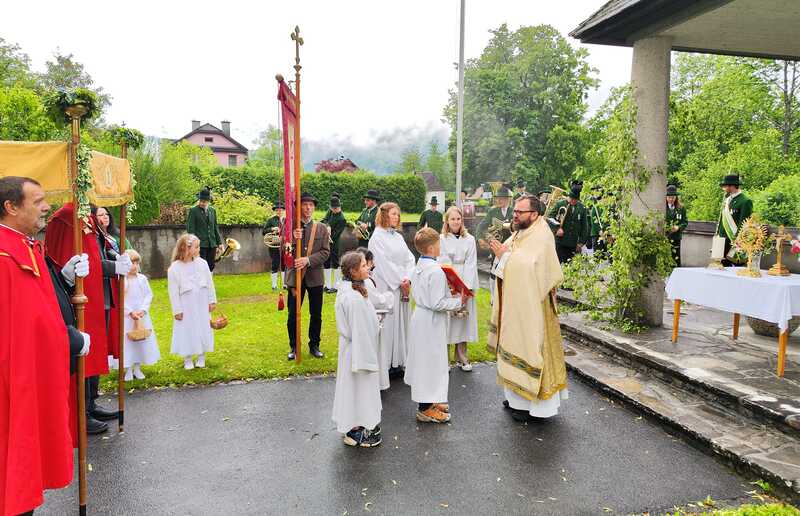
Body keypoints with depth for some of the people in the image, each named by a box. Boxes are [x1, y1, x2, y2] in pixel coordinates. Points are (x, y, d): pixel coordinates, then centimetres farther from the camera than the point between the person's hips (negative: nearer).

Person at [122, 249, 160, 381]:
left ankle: (137, 368, 20)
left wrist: (143, 310, -10)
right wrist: (130, 312, -16)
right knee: (127, 340, 0)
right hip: (126, 316, -3)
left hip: (142, 315, 3)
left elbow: (149, 295, 2)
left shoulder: (142, 278, 2)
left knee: (142, 340, 7)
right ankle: (128, 370, 12)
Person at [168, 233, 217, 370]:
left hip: (202, 305, 3)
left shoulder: (202, 263, -3)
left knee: (203, 329, 10)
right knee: (187, 331, 5)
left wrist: (212, 301, 6)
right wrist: (177, 310, -7)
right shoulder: (174, 268, -12)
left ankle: (201, 357, 26)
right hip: (186, 307, -3)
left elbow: (209, 283, 5)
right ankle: (187, 360, 21)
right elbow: (173, 291, -8)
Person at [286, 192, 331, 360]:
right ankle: (294, 347, 22)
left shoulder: (322, 228, 2)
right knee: (293, 315, 5)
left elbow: (325, 252, -4)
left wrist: (308, 260, -19)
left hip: (315, 277, 1)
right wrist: (293, 238, -24)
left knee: (316, 315, 11)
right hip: (295, 276, -1)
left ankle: (314, 345, 26)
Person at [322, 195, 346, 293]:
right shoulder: (330, 211, 4)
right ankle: (328, 285, 21)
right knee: (326, 263, 12)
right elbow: (324, 220, -3)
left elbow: (334, 234, -19)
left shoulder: (341, 219, -19)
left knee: (335, 264, 0)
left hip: (334, 245, -8)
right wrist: (327, 226, -20)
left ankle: (335, 286, 9)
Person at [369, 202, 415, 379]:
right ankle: (386, 363, 6)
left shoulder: (399, 236, 13)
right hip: (386, 287, -7)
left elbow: (409, 259, 7)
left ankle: (399, 360, 17)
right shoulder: (377, 237, -7)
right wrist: (400, 282, -12)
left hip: (403, 287, 7)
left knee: (401, 322, 9)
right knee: (388, 323, -3)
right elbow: (384, 264, -13)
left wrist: (408, 279, -9)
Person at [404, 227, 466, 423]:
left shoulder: (418, 267, 5)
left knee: (423, 359, 17)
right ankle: (425, 409, 11)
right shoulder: (436, 271, -23)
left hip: (420, 316, 9)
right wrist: (459, 301, -12)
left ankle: (429, 400, 32)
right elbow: (437, 303, -24)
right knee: (432, 361, 1)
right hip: (432, 321, -9)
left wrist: (449, 297, 12)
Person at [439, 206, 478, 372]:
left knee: (463, 319, 4)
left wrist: (467, 287, -10)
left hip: (465, 285, 2)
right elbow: (441, 264, -4)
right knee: (445, 319, -2)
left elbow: (471, 264, 1)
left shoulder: (469, 239, 6)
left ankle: (461, 357, 13)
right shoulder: (441, 239, 1)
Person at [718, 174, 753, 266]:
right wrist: (717, 232, 14)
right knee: (722, 263, 10)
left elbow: (744, 223, -15)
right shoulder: (726, 197, 13)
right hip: (723, 238, 8)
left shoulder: (745, 201, -12)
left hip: (734, 239, -7)